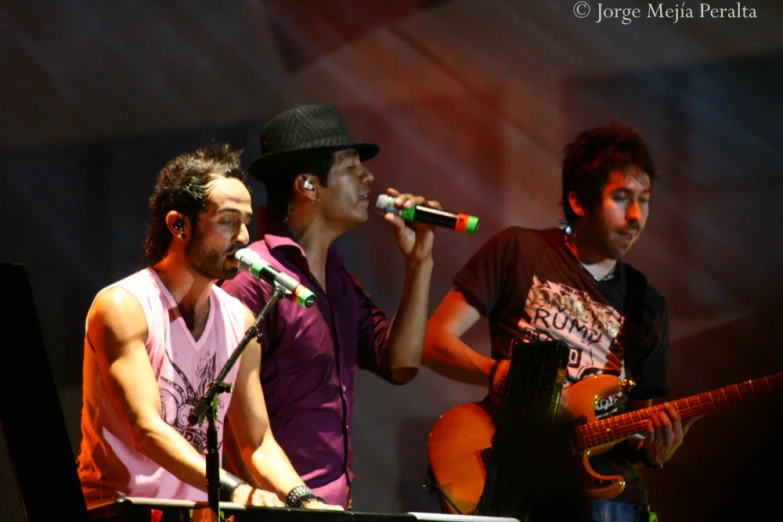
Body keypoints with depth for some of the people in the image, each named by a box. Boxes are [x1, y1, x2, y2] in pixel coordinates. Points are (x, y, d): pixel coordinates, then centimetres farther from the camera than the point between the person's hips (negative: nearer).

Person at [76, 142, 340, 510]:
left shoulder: (239, 320, 9)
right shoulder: (123, 307, -9)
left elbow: (258, 443, 11)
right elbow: (146, 429, -19)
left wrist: (305, 501, -7)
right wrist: (233, 490, -30)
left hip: (203, 512, 6)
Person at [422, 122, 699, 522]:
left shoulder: (648, 306, 16)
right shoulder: (518, 252, 5)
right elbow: (435, 341, 2)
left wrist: (653, 452, -5)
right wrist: (508, 379, -12)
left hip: (605, 490, 4)